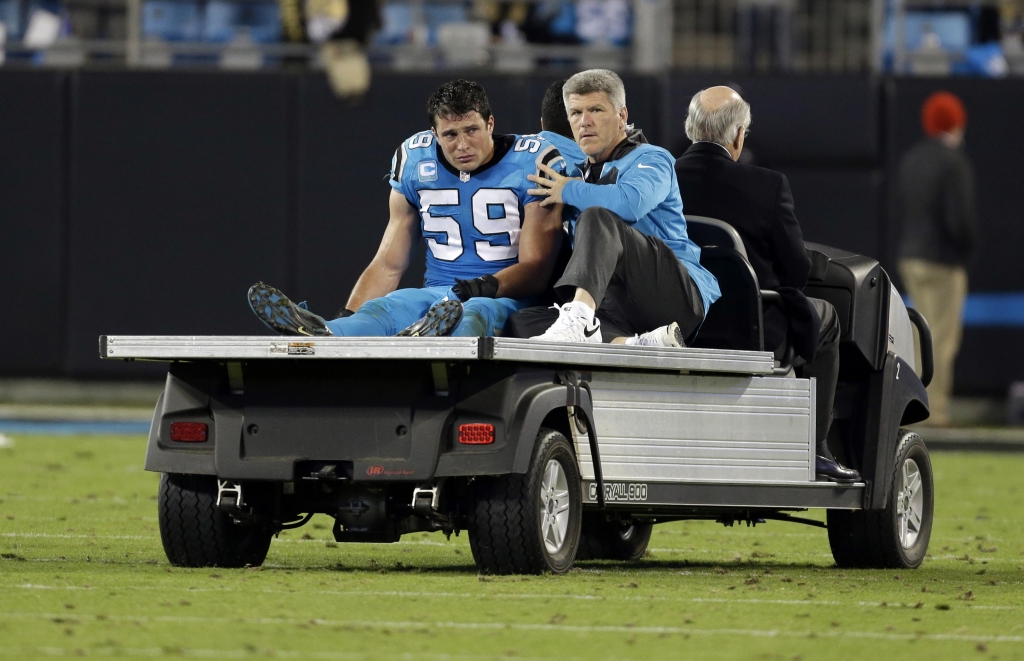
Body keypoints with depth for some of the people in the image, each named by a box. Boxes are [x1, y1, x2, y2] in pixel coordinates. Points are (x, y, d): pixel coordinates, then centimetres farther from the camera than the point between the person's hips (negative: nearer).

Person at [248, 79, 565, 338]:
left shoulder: (531, 164, -4)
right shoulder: (415, 164, 9)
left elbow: (536, 268, -6)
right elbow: (389, 265, 12)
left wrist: (488, 286, -28)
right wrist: (346, 318, -5)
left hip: (505, 297, -4)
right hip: (438, 296, 4)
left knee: (475, 314, -41)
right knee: (382, 310, -31)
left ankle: (429, 339, -77)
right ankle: (326, 336, -66)